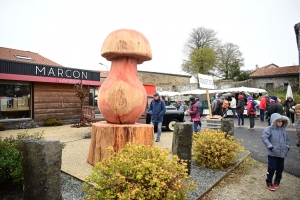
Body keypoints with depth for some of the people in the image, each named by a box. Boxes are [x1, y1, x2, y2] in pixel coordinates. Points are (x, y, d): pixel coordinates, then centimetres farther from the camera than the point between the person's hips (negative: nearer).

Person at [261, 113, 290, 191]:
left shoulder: (283, 130, 9)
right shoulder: (269, 129, -11)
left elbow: (287, 139, 22)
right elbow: (264, 138, -18)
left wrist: (287, 147, 9)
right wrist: (270, 146, -21)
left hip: (282, 153, 6)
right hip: (272, 153, -6)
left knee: (280, 168, 15)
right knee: (272, 168, -2)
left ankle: (277, 181, 34)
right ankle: (269, 182, 15)